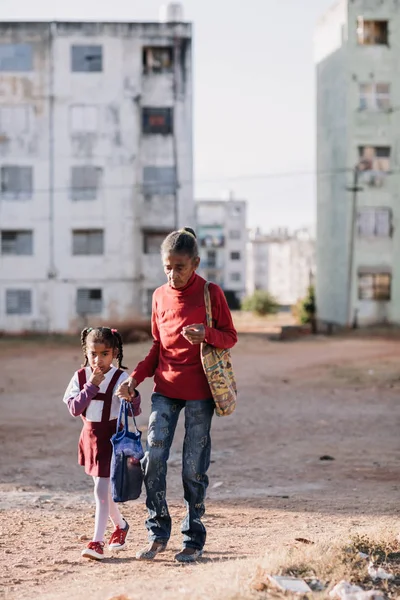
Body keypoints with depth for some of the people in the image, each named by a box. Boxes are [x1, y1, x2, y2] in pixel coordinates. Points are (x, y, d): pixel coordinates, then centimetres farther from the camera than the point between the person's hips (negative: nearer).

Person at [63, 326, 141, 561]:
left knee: (101, 489, -12)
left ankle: (98, 542, -10)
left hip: (112, 437, -5)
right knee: (103, 489, 19)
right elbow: (74, 408, -11)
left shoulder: (121, 378, -13)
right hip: (90, 436, 5)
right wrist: (91, 386, -19)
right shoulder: (80, 377, -2)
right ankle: (121, 525, 41)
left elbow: (135, 411, -14)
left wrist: (132, 396, -34)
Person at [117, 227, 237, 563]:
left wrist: (206, 334, -22)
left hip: (199, 392, -4)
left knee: (194, 467, 0)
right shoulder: (160, 296, 7)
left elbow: (230, 338, 0)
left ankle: (193, 539, 12)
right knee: (153, 459, -7)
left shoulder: (211, 294, -5)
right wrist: (136, 378, 4)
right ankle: (158, 535, 5)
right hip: (165, 389, 4)